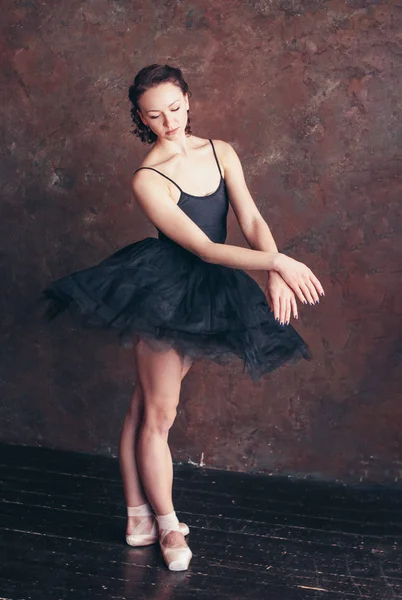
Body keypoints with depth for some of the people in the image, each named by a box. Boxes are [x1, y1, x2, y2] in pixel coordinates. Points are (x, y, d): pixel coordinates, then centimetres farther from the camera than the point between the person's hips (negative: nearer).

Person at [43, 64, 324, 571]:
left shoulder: (220, 152, 4)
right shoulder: (148, 180, -14)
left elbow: (251, 220, -3)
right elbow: (204, 248, -19)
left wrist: (277, 276, -20)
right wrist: (278, 263, -27)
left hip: (206, 295, 5)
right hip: (163, 290, -5)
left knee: (147, 405, 12)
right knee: (158, 412, 1)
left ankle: (140, 517, 20)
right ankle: (167, 525, 15)